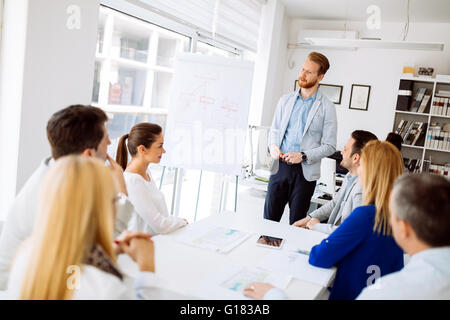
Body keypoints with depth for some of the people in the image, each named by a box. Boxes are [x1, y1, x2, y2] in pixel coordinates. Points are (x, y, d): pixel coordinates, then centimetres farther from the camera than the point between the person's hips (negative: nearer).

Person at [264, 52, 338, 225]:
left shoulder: (326, 107, -2)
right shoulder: (285, 100, 10)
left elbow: (329, 146, -3)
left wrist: (303, 156, -14)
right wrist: (273, 146, -4)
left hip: (304, 171, -3)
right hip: (280, 166, 3)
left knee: (296, 222, 6)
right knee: (269, 218, 6)